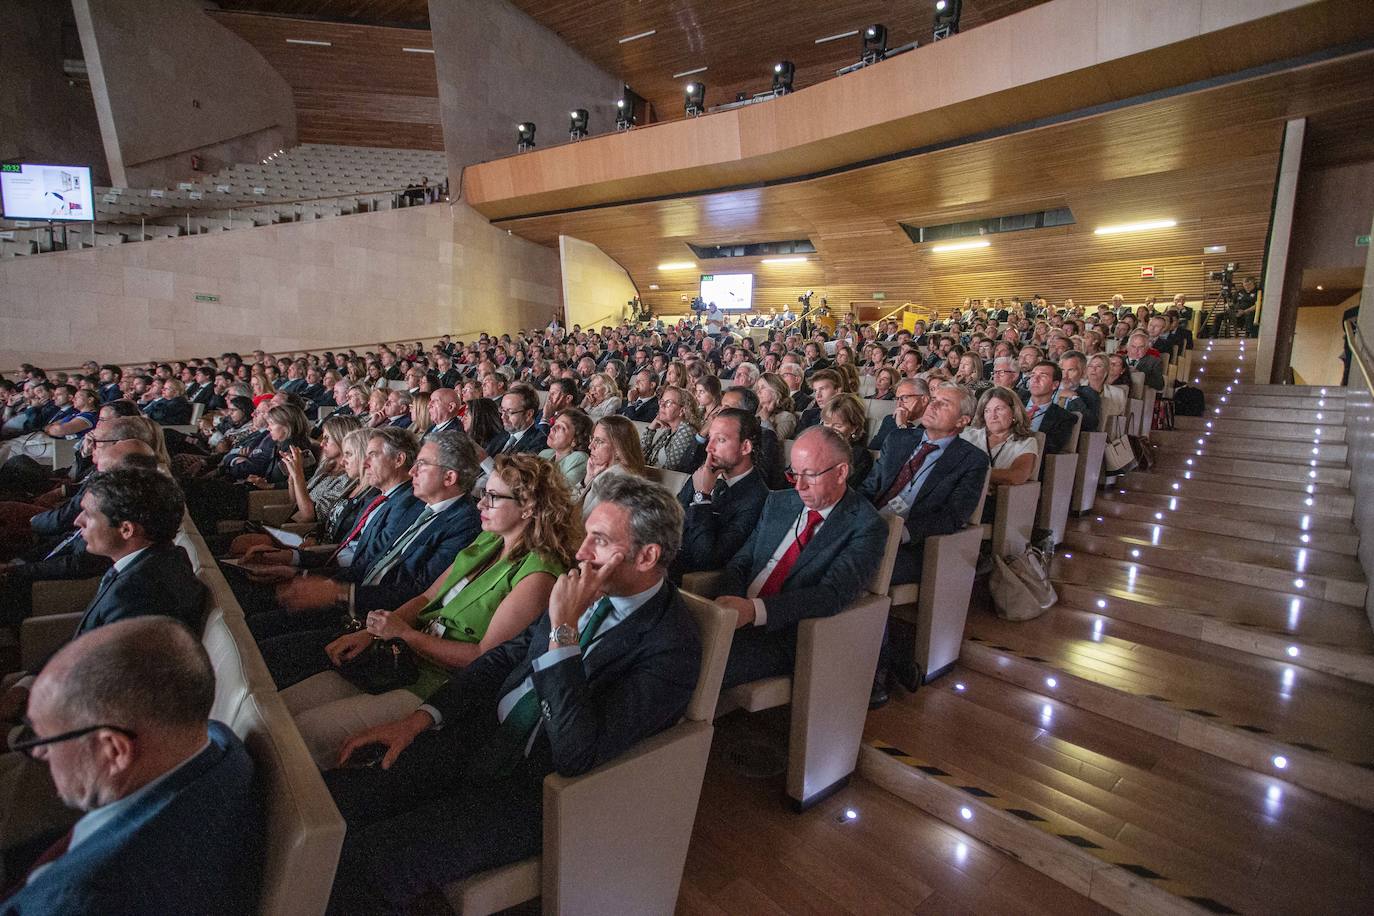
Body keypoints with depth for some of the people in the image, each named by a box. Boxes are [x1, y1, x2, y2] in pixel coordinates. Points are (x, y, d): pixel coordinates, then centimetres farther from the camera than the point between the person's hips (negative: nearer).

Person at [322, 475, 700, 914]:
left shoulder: (672, 647, -20)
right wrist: (421, 718, 0)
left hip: (530, 791, -6)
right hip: (477, 738, 7)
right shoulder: (592, 588, 2)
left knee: (362, 863, -19)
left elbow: (578, 756, -26)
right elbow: (508, 655, 10)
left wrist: (564, 629, -28)